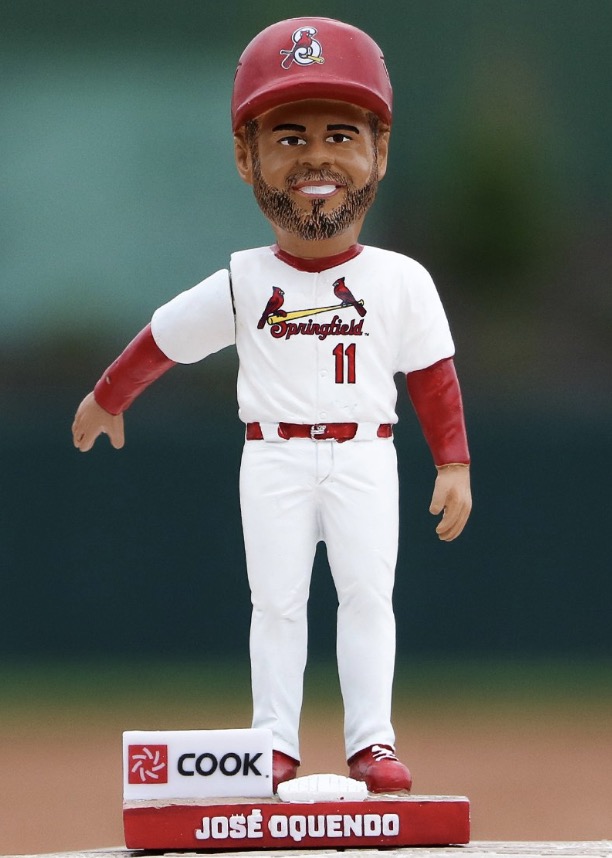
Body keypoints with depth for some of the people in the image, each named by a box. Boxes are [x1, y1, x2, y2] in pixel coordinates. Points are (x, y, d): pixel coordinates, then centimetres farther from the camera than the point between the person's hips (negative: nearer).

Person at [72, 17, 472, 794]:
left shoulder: (400, 282, -2)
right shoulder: (242, 285, -2)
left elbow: (433, 376, 4)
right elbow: (162, 341, 11)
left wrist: (455, 465, 0)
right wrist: (107, 399, 21)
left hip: (364, 457, 0)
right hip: (274, 459, 0)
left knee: (369, 592, -4)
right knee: (276, 599, 1)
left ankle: (371, 739, -1)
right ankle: (276, 742, 6)